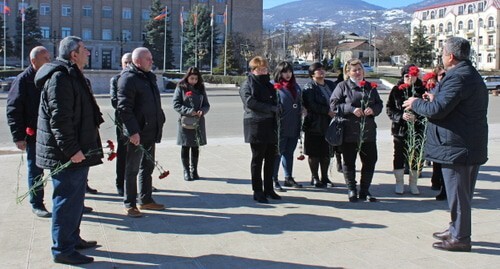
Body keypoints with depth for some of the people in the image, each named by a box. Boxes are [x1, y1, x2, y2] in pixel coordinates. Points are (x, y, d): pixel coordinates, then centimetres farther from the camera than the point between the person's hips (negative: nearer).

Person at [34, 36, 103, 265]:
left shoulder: (72, 75, 18)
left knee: (75, 197, 19)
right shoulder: (60, 77, -17)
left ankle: (72, 239, 32)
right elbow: (59, 119, -24)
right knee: (67, 200, -4)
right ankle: (63, 249, 5)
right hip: (66, 155, -11)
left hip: (76, 151, 11)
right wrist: (72, 150, -25)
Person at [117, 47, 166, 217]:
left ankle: (145, 200, 28)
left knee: (148, 167, 17)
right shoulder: (128, 78, -13)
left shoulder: (149, 77, 15)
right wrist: (133, 131, -25)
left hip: (150, 132, 9)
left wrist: (160, 121, 16)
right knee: (132, 169, 1)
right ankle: (129, 204, 10)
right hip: (136, 134, -9)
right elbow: (124, 108, -20)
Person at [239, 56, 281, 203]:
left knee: (270, 159, 9)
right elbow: (250, 102, -17)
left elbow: (275, 103, 26)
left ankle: (268, 189, 19)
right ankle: (257, 191, 7)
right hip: (256, 126, -7)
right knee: (257, 159, -1)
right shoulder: (248, 84, -2)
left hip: (271, 126, 7)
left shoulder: (268, 84, 21)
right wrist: (271, 108, -15)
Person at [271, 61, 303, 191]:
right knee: (278, 153, -1)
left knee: (289, 152, 15)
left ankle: (288, 178, 26)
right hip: (281, 126, -7)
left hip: (294, 127, 7)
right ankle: (274, 180, 7)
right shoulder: (275, 88, -7)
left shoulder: (296, 87, 15)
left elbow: (300, 104, 23)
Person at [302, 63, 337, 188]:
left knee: (326, 152, 12)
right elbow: (310, 105, -19)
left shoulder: (331, 85, 13)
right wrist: (327, 111, -20)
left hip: (329, 124, 6)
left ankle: (325, 177, 23)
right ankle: (315, 178, 13)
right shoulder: (309, 87, -7)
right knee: (314, 153, 2)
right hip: (315, 125, -6)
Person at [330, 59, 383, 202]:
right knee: (349, 161, 4)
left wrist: (373, 109, -8)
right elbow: (333, 104, -8)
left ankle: (364, 191, 18)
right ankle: (351, 190, 17)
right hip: (349, 131, -4)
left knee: (370, 161, 6)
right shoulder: (342, 86, 0)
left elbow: (379, 104, 15)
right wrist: (352, 109, -18)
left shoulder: (370, 86, 13)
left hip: (368, 131, 4)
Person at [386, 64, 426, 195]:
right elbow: (389, 108, -1)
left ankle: (413, 183, 21)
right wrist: (401, 116, -17)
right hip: (400, 128, 0)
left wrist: (416, 117, -21)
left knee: (415, 156, 7)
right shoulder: (396, 90, 0)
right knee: (399, 155, 7)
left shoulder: (422, 90, -1)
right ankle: (399, 183, 20)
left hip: (417, 129, 0)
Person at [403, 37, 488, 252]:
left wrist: (416, 104, -7)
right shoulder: (472, 75, 15)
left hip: (457, 146, -11)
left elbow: (437, 110, -23)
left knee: (458, 193, -1)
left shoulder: (458, 78, -20)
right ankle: (457, 230, 32)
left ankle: (460, 238, 8)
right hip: (472, 144, 11)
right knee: (462, 193, 19)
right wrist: (436, 98, 18)